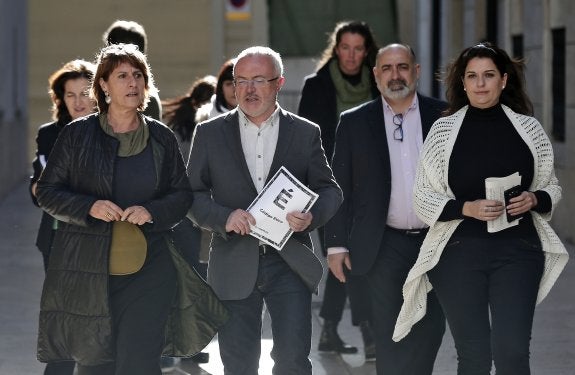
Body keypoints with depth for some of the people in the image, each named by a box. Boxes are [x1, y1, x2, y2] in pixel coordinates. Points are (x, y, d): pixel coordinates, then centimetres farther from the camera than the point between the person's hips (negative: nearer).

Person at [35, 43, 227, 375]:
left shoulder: (161, 138, 7)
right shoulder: (77, 135, 3)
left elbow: (184, 195, 11)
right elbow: (47, 191, 4)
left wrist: (153, 211, -10)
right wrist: (89, 207, -14)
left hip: (148, 265, 0)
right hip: (88, 269, 0)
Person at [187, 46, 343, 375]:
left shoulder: (306, 134, 7)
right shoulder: (210, 134, 6)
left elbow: (330, 190, 8)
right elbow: (193, 194, 5)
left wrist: (312, 217, -14)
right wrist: (224, 217, -15)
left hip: (290, 262, -1)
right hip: (234, 265, 1)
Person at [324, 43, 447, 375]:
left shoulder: (444, 116, 4)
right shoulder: (354, 122, 3)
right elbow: (339, 188, 4)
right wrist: (337, 245, -1)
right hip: (385, 246, -1)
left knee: (430, 330, 2)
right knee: (390, 337, 1)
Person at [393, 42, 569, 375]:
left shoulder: (528, 128, 6)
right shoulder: (444, 130, 3)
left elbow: (552, 187, 14)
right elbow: (423, 198, 2)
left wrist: (534, 200, -9)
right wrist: (467, 208, -14)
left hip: (518, 250, 0)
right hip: (460, 250, 0)